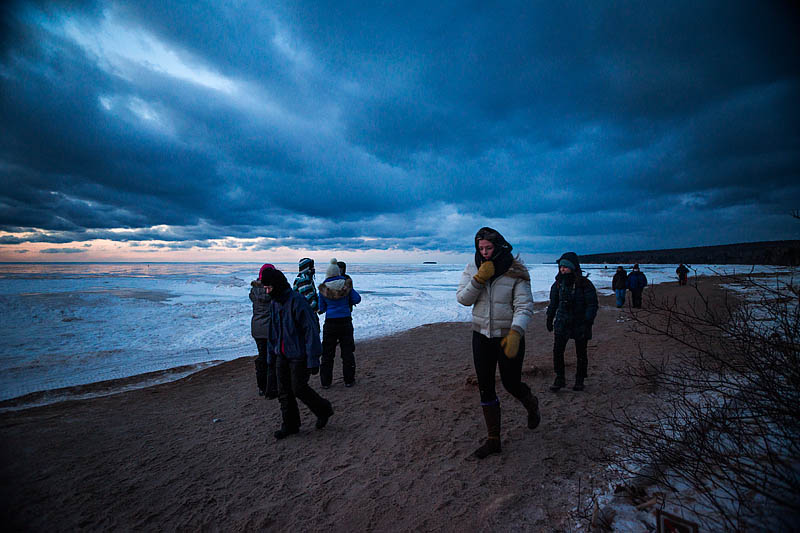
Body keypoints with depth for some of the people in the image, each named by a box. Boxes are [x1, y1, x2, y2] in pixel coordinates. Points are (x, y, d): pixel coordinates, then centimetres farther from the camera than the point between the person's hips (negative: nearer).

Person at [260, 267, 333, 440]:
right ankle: (289, 425, 27)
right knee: (284, 391, 11)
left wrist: (313, 359, -21)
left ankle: (324, 410, 24)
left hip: (299, 355, -8)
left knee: (299, 388, -1)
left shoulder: (297, 301, -20)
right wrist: (271, 355, 16)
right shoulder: (274, 303, 6)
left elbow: (311, 331, -21)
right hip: (282, 355, 8)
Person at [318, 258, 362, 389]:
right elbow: (357, 299, -1)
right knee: (347, 351, 9)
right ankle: (349, 380, 14)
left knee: (327, 353, 10)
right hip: (346, 322, 0)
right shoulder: (346, 285, -3)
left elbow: (322, 308, 2)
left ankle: (325, 381, 15)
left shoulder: (323, 288, -3)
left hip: (330, 323, 0)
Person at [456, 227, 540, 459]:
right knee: (485, 387, 7)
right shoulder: (472, 269, -1)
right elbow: (463, 299, -8)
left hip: (508, 336, -3)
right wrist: (479, 279, -22)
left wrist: (515, 333, -32)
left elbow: (524, 306, -17)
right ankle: (493, 440, 23)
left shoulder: (515, 272, -12)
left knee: (511, 384, 8)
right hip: (481, 336, 4)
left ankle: (532, 406, 46)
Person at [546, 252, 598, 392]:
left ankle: (579, 380, 26)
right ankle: (559, 379, 10)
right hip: (562, 323, 3)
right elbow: (553, 303, 14)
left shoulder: (585, 284, -10)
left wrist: (588, 322, -14)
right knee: (557, 351, -4)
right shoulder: (558, 283, 3)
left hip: (580, 324, -3)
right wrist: (550, 318, 13)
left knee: (581, 353, 9)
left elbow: (592, 305, -7)